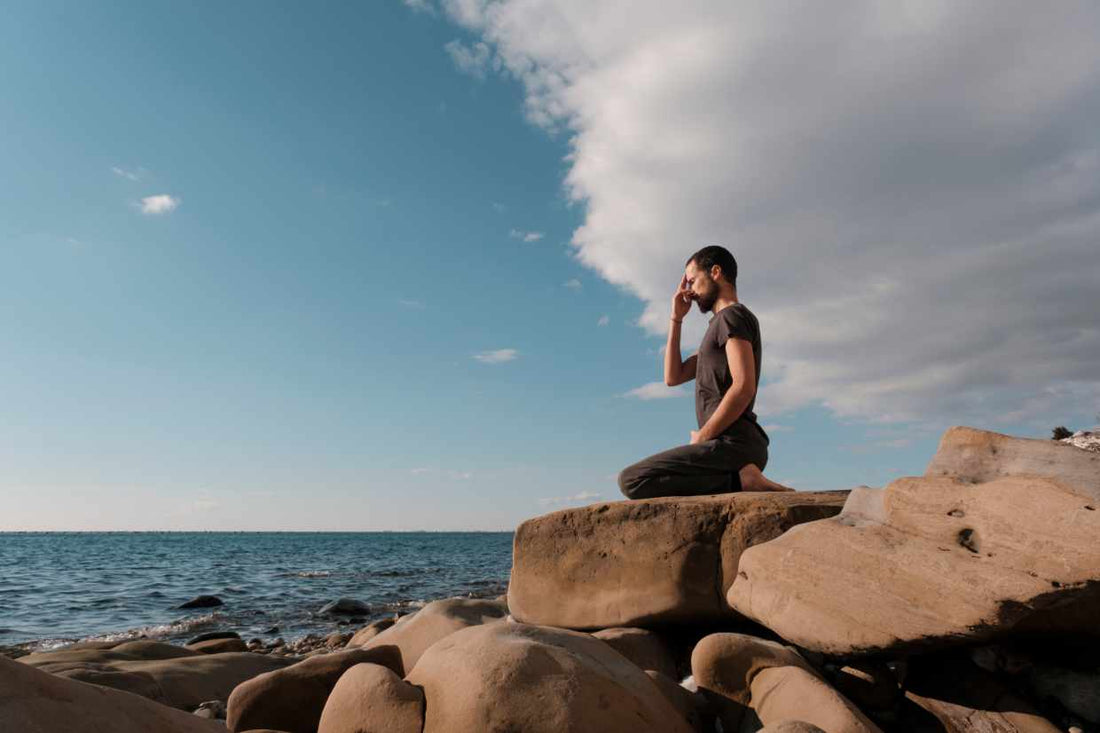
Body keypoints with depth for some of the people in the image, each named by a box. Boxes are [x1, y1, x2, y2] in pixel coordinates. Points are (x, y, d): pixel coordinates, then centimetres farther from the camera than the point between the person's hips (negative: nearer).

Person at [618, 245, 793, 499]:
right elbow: (673, 377, 21)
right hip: (735, 446, 10)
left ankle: (739, 480, -16)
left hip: (732, 443, -10)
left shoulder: (732, 316, -4)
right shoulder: (718, 328, 25)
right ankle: (740, 477, 1)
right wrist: (676, 318, 19)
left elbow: (744, 387, -17)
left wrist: (702, 437, -12)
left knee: (630, 480, -19)